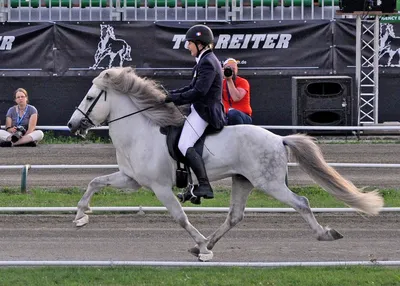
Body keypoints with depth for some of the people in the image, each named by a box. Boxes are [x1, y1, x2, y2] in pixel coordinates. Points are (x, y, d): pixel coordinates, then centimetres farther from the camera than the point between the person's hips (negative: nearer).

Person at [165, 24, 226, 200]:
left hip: (205, 111, -11)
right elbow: (193, 87, 22)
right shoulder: (205, 61, 18)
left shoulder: (208, 63, -15)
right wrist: (170, 94, 11)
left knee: (185, 145, -20)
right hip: (201, 111, 11)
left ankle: (205, 186, -25)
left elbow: (198, 92, -23)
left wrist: (174, 98, -17)